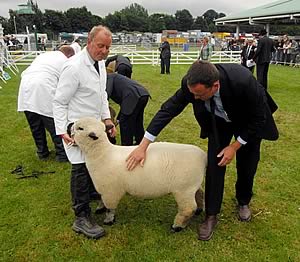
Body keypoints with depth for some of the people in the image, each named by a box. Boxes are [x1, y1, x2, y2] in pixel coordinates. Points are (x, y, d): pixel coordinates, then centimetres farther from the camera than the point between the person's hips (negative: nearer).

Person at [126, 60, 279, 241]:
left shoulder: (244, 81, -43)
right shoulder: (191, 84, -34)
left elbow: (258, 118, -27)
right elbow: (168, 110, -25)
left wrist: (234, 147, -24)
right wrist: (143, 146, -28)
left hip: (249, 121, -1)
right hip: (219, 119, 2)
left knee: (246, 165, 9)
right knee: (215, 164, -4)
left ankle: (243, 202, 38)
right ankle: (211, 215, 11)